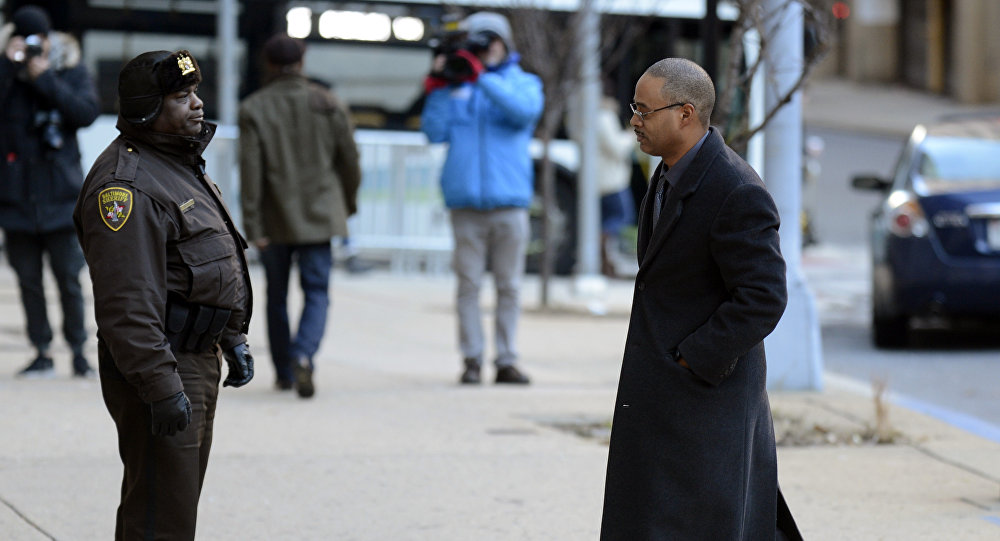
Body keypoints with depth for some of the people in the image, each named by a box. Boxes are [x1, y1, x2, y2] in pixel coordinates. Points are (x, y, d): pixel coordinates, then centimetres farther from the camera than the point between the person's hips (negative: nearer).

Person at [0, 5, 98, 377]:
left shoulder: (71, 71, 3)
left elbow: (87, 113, -11)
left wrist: (46, 79, -15)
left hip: (61, 194, -1)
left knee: (68, 277, -3)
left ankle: (78, 351, 6)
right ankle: (42, 353, 14)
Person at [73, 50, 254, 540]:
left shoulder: (183, 164, 15)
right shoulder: (126, 185, -20)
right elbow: (128, 304, -26)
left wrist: (233, 339, 24)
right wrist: (161, 387, -29)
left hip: (198, 359, 11)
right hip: (162, 367, -11)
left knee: (182, 497, 18)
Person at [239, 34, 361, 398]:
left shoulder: (253, 109, -5)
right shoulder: (328, 105, -1)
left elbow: (250, 171, -10)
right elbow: (349, 160, 3)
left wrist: (252, 226, -9)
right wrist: (348, 203, 20)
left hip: (275, 220, 0)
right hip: (319, 217, 0)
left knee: (277, 297, 14)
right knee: (317, 293, 1)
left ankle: (284, 373, 21)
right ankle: (303, 355, -25)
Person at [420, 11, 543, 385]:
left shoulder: (523, 82, 10)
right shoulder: (455, 85, 12)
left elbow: (525, 109, -13)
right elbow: (435, 133, 4)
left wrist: (480, 76, -17)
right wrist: (437, 90, -5)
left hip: (509, 202, 0)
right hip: (465, 201, 0)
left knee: (509, 286, 1)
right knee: (468, 284, -2)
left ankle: (507, 361, 5)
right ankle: (471, 359, 1)